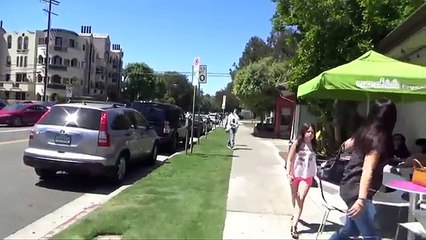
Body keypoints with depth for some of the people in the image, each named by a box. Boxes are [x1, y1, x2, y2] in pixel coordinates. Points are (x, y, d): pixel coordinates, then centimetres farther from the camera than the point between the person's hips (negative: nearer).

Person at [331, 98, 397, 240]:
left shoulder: (365, 131, 6)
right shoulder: (379, 137, -18)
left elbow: (349, 144, 28)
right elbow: (367, 170, -25)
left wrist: (347, 144, 52)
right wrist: (361, 199, -29)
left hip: (351, 186, 10)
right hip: (356, 190, -9)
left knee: (351, 228, 21)